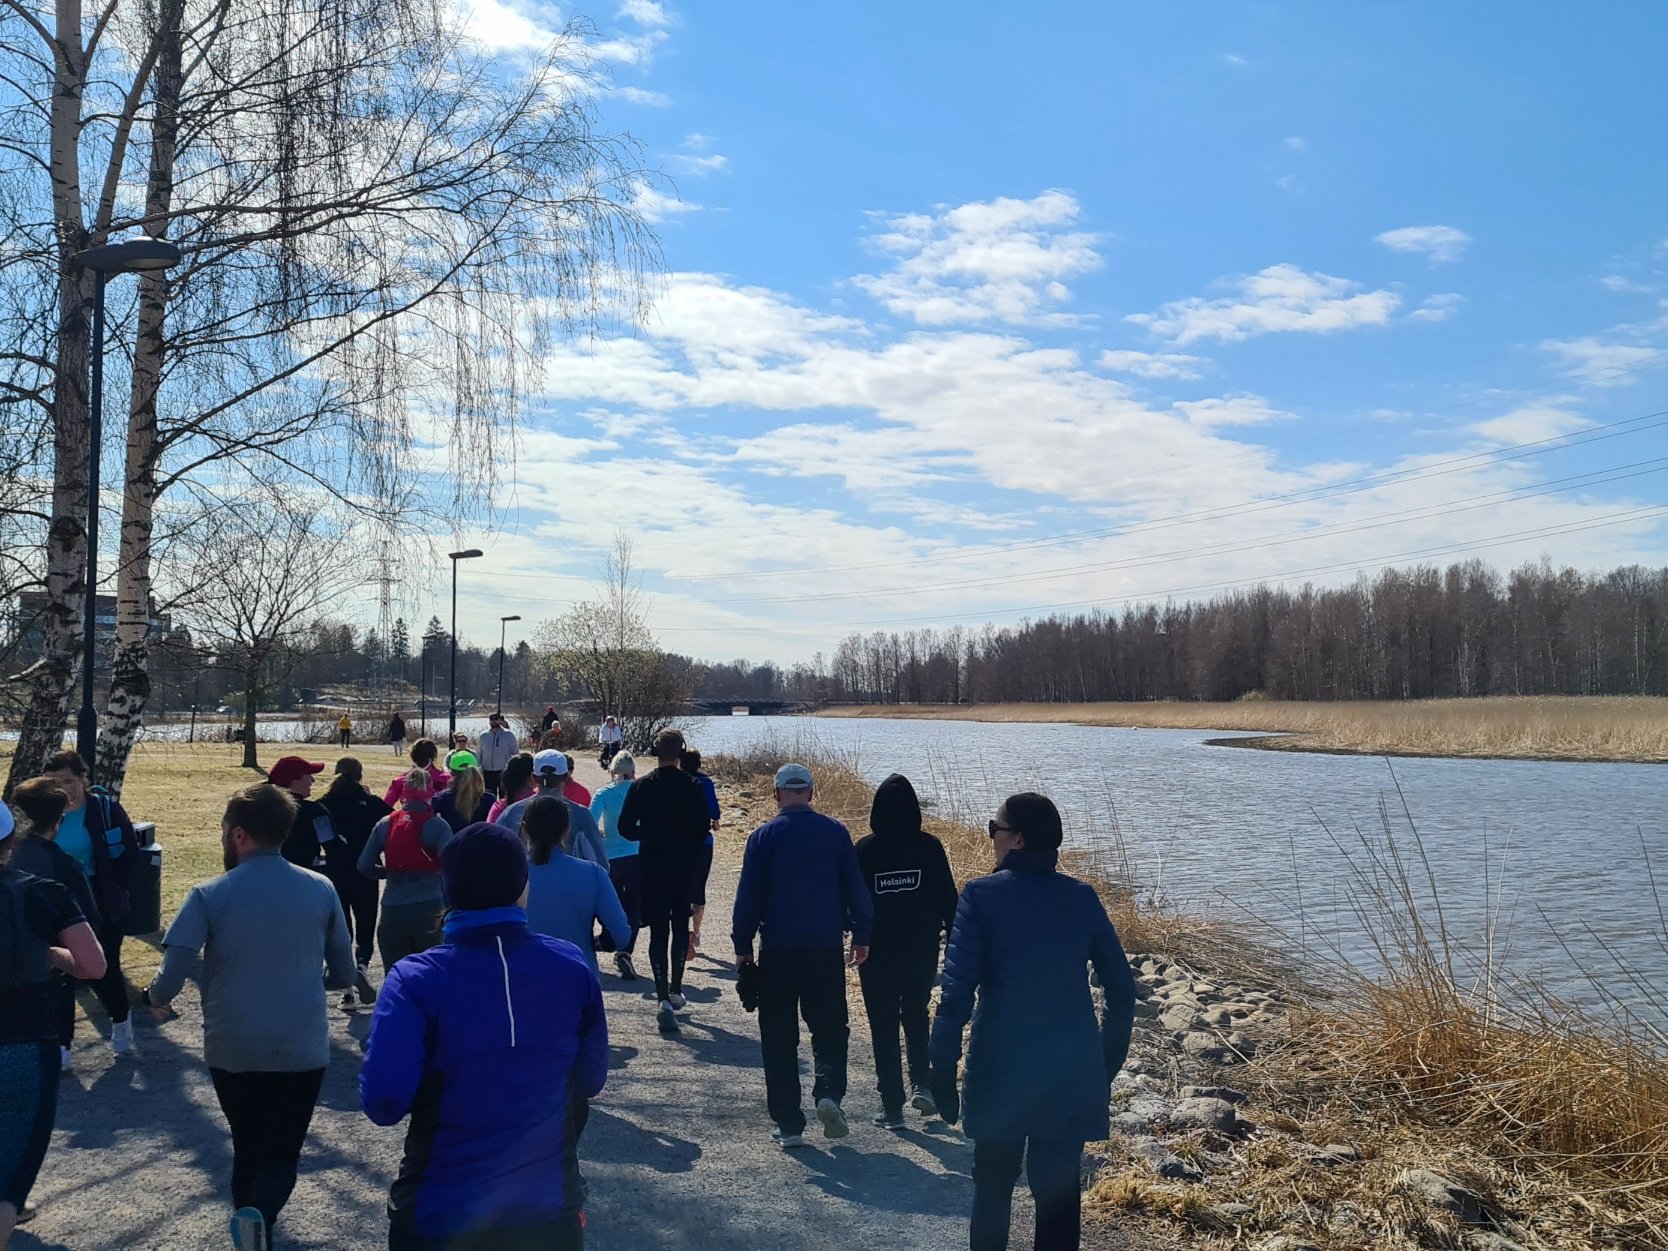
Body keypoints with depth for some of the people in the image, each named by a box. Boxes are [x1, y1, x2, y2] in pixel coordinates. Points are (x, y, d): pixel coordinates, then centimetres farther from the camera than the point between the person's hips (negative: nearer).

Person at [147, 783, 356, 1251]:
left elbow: (172, 976, -12)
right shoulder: (321, 889, -2)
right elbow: (343, 975, 4)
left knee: (247, 1146, 22)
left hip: (232, 1050, 0)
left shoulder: (210, 895, -9)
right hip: (302, 1050, 0)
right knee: (282, 1154, 10)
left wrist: (158, 1001, 11)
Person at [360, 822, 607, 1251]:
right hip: (550, 1208, 2)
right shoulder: (571, 966, -6)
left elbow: (383, 1102, -21)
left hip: (441, 1214, -2)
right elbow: (590, 1080, 3)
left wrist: (437, 1085, 0)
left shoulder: (417, 979, -15)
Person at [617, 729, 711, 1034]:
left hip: (651, 866, 0)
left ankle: (663, 997, -10)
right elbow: (703, 828, -7)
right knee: (680, 926, 17)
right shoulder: (692, 787, -7)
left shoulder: (641, 786, -6)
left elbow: (626, 828, -5)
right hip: (684, 867, 0)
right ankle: (675, 990, 26)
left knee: (658, 930, 2)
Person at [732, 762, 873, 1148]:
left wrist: (743, 945, 7)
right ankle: (829, 1092, -9)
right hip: (827, 947, 1)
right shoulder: (836, 832, 0)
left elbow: (749, 896, -2)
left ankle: (788, 1124, 8)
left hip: (777, 950, -1)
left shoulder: (764, 836, -4)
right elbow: (855, 888, 3)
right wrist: (861, 936, 12)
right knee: (829, 1027, 14)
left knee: (779, 1037, 7)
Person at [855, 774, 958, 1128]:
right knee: (916, 1015, 21)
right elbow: (948, 897, -2)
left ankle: (892, 1106, 9)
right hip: (922, 949, 1)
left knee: (884, 1025, 8)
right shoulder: (929, 847, -6)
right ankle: (921, 1083, 4)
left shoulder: (863, 849, -7)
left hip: (878, 951, -1)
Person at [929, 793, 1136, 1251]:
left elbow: (957, 990, -15)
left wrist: (943, 1069, -9)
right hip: (1072, 1071, 3)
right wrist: (1108, 1063, 15)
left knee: (993, 1187, 16)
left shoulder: (982, 895, -9)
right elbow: (1121, 989, 5)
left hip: (1002, 1068, -2)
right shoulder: (1083, 898, 2)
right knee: (1059, 1192, 10)